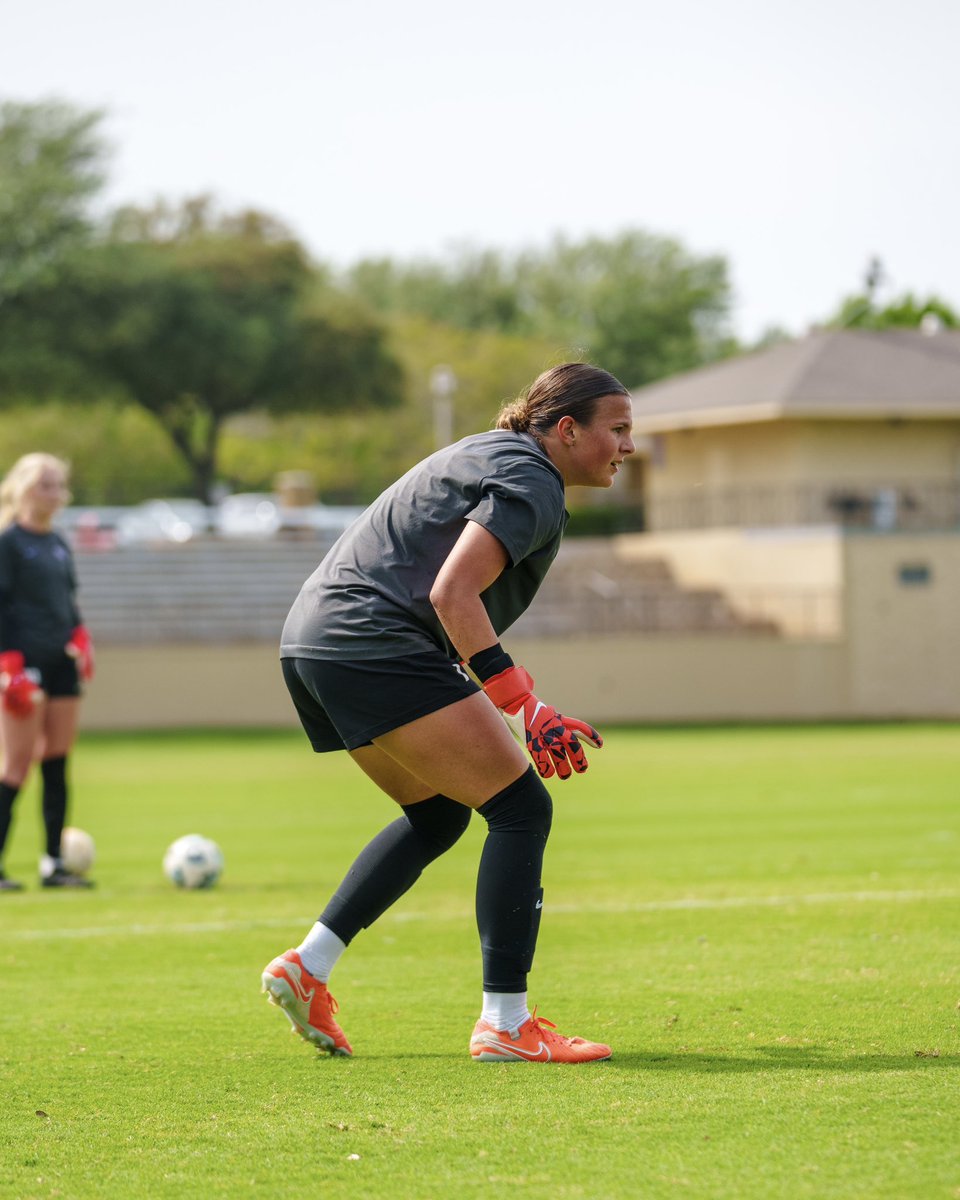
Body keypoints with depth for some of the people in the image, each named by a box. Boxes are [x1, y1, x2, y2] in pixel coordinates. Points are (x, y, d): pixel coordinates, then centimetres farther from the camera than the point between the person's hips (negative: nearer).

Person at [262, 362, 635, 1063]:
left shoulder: (496, 456, 23)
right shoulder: (531, 485, -9)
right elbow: (452, 593, -20)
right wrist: (523, 705, -23)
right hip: (375, 644, -11)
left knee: (436, 814, 23)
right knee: (521, 808, -8)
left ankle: (307, 965, 18)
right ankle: (505, 1024, -10)